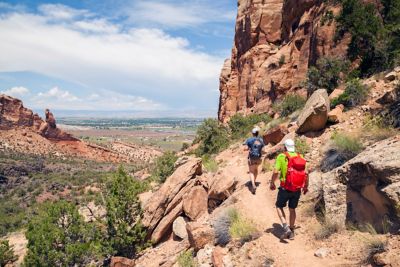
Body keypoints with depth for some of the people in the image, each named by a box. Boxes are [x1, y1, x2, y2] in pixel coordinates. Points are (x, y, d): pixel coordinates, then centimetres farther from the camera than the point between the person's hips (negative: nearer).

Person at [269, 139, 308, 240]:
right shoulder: (301, 157, 4)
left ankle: (286, 228, -1)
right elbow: (306, 173, 3)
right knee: (292, 209, 19)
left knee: (279, 207, 15)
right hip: (297, 189, 4)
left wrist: (272, 183, 1)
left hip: (285, 188, -4)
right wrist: (306, 187, 16)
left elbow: (276, 172, -15)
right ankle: (291, 232, 27)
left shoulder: (281, 157, -8)